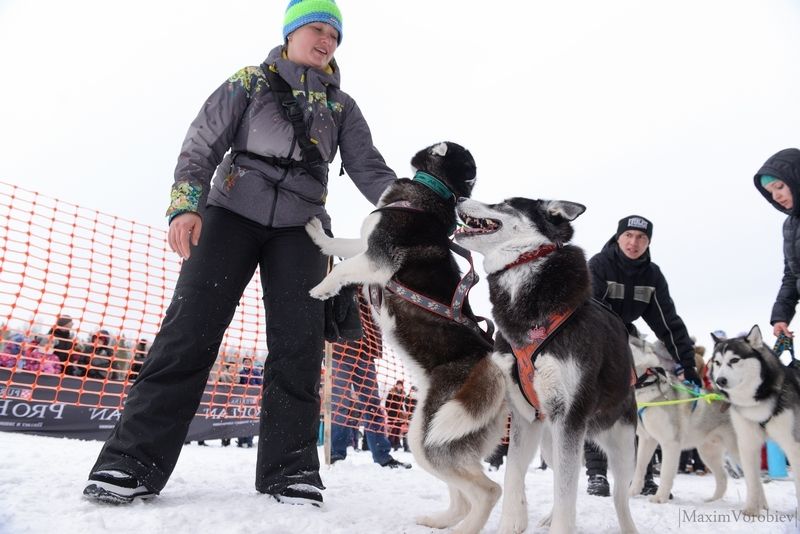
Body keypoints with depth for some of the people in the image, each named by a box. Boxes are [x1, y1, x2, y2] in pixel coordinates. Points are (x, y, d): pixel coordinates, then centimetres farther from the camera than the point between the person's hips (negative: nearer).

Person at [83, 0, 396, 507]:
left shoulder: (341, 105, 17)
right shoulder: (251, 82, 12)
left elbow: (369, 168, 8)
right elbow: (203, 145, 4)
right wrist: (186, 204, -13)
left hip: (300, 227, 2)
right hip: (233, 213, -1)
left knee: (299, 343, -10)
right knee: (191, 327, -12)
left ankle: (289, 469, -4)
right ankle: (135, 460, -8)